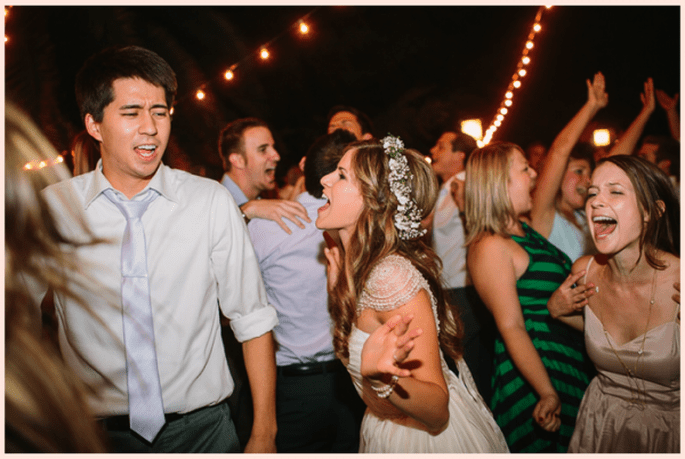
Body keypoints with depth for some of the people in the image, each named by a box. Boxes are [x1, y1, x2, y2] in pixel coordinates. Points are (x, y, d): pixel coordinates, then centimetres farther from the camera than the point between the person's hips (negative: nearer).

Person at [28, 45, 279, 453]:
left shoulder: (212, 202, -7)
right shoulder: (52, 208, -5)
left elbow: (252, 319, -5)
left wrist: (264, 434, -6)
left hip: (201, 429, 0)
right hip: (99, 432, 1)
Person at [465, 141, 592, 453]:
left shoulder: (528, 231, 8)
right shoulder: (490, 247, -20)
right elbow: (511, 328, -23)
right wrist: (548, 393, -25)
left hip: (568, 366, 9)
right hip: (532, 372, -9)